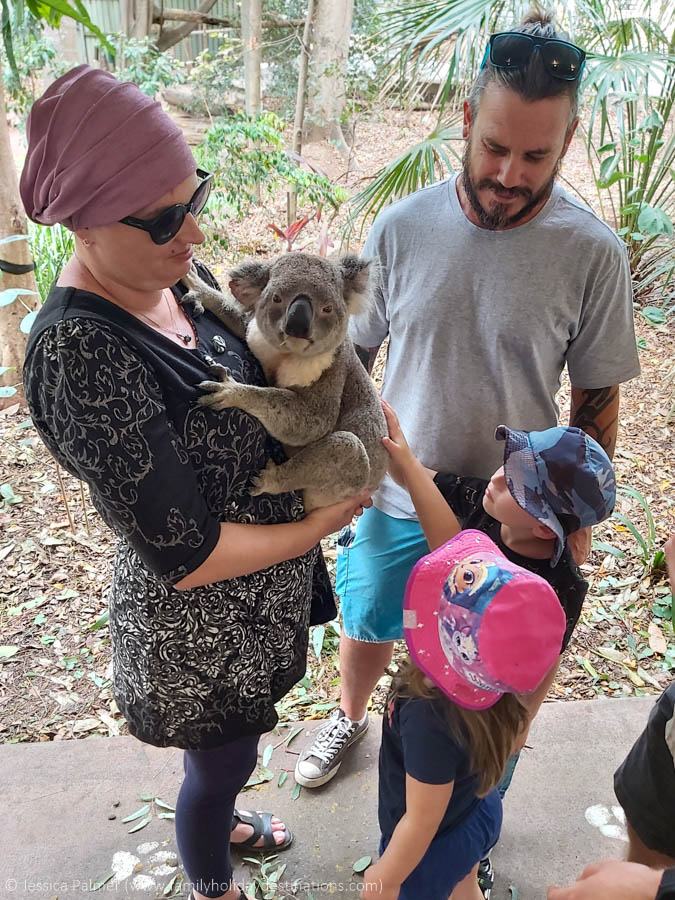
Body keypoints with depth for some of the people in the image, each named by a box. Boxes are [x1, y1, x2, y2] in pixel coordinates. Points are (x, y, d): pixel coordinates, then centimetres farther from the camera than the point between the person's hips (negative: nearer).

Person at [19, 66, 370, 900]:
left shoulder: (177, 278, -8)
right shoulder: (78, 354, -33)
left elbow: (254, 379, 10)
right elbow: (185, 556, -29)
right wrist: (319, 527, -17)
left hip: (260, 591, 8)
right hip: (200, 620, -7)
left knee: (229, 752, 34)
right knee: (219, 762, 23)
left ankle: (222, 820, 67)